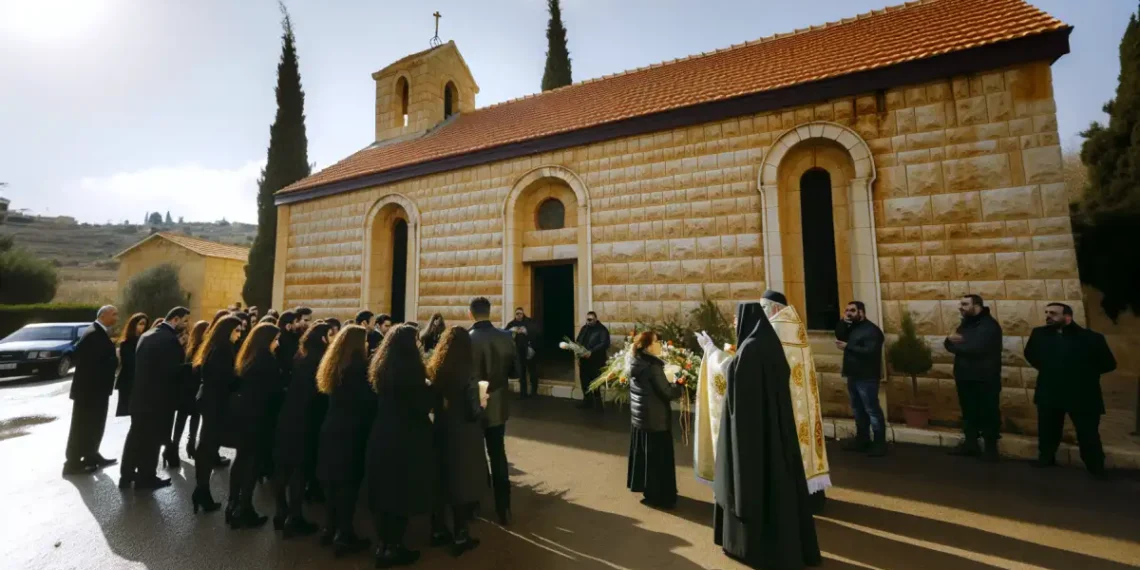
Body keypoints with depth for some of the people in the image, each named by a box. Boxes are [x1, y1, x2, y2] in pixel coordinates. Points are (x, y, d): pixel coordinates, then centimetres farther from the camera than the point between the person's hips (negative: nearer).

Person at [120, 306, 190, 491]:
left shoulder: (147, 335, 7)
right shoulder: (170, 339, -21)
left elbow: (138, 364, 12)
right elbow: (174, 370, -20)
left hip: (140, 394, 9)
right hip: (159, 397, -9)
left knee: (136, 435, 18)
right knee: (152, 438, 5)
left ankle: (126, 475, 29)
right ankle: (146, 478, 17)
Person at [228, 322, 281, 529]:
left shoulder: (246, 358, 9)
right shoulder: (267, 360, -18)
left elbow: (240, 385, 16)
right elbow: (275, 389, -15)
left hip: (243, 413, 9)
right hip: (258, 416, -9)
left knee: (241, 458, 16)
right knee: (254, 461, 1)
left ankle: (233, 506, 25)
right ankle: (244, 510, 7)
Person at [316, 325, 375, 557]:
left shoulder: (333, 366, 6)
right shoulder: (358, 366, -19)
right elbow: (368, 401, -17)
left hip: (332, 429, 8)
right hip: (352, 432, -8)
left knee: (332, 480, 16)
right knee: (348, 482, 2)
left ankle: (331, 529, 29)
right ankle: (343, 536, 10)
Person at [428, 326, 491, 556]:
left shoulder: (433, 371, -4)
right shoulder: (466, 376, -20)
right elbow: (474, 413, -20)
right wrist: (481, 403, 0)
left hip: (440, 434, 6)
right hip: (462, 439, -6)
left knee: (440, 482, 19)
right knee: (462, 485, 9)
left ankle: (438, 531, 35)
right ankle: (460, 538, 23)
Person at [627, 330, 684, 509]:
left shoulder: (636, 365, 3)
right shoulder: (653, 367, -24)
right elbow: (667, 392, -19)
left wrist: (672, 384, 9)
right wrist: (681, 386, -1)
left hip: (639, 417, 8)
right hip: (655, 419, -8)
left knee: (643, 454, 20)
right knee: (658, 458, 6)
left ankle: (643, 485, 35)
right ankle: (658, 495, 18)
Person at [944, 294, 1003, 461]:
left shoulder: (989, 325, -13)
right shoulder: (965, 324, 13)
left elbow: (976, 348, -24)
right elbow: (951, 343, 8)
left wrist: (953, 344, -8)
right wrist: (951, 340, -16)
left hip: (985, 380, -7)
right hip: (965, 378, 8)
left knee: (988, 414, 3)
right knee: (969, 412, 15)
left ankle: (991, 448, 14)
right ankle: (970, 444, 26)